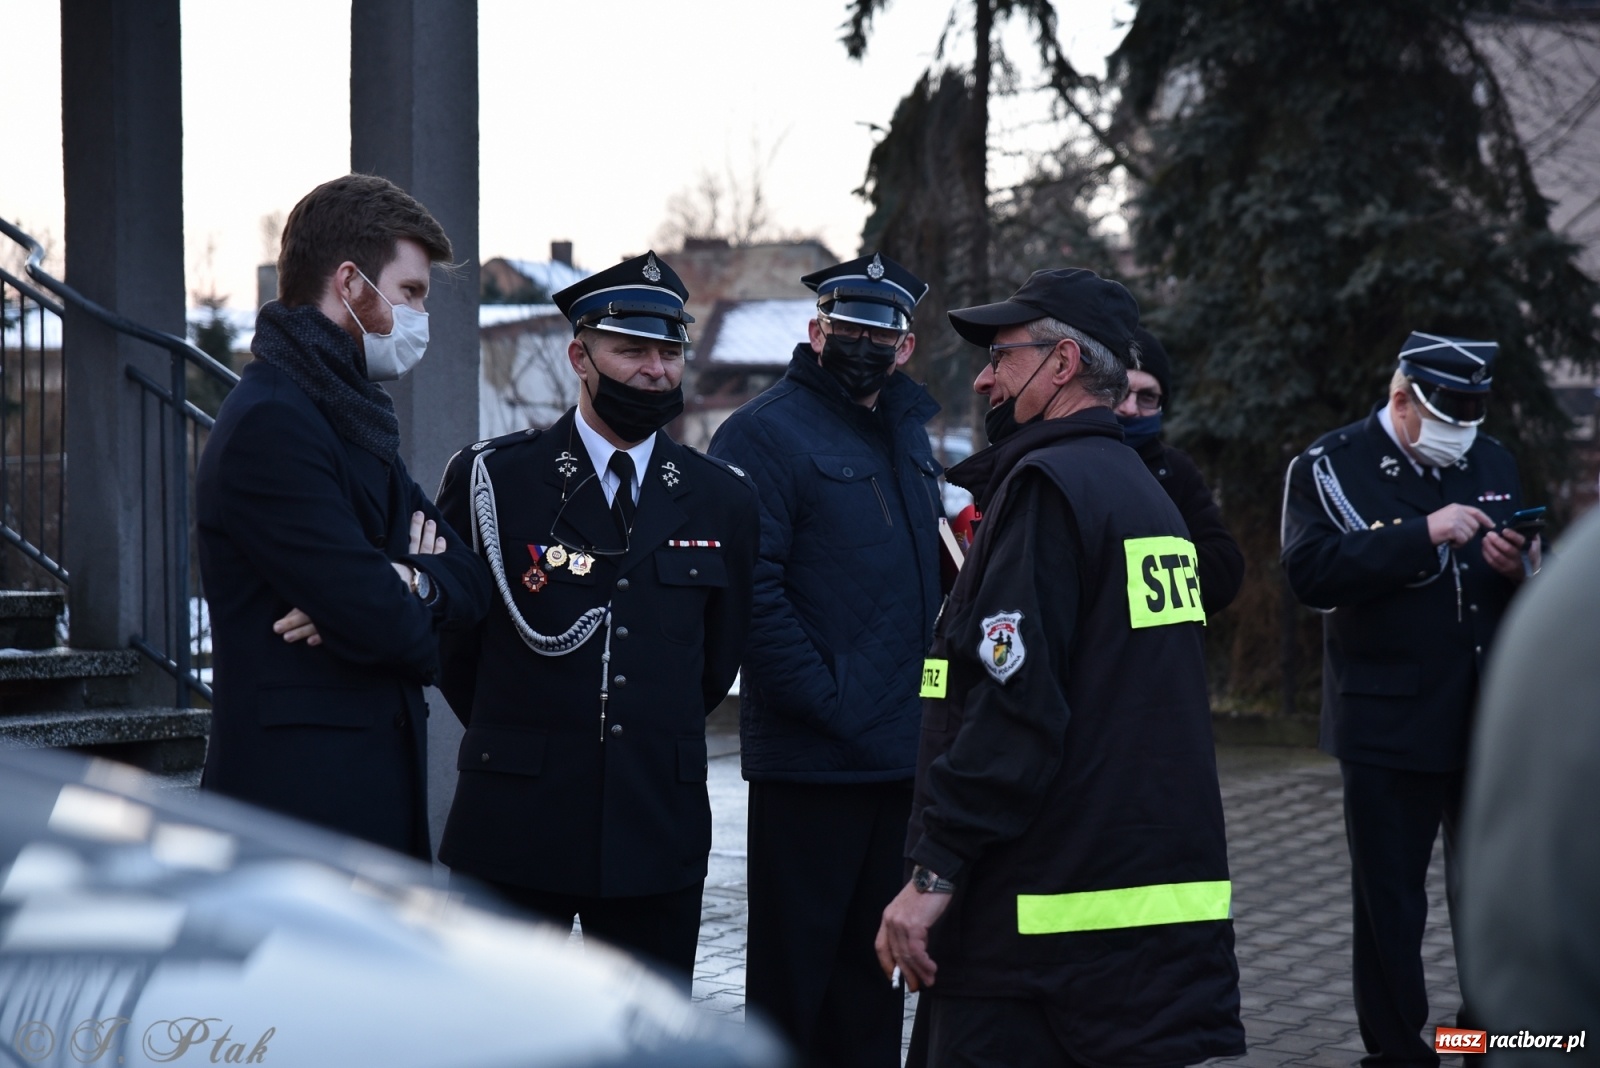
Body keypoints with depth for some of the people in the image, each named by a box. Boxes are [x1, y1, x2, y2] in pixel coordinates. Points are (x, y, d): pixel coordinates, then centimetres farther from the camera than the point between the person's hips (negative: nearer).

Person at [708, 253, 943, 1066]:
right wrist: (826, 700, -20)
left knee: (870, 966, 16)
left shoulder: (907, 434, 16)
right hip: (813, 757, -8)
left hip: (903, 754, 8)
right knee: (794, 968, 0)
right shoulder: (766, 433, -9)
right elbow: (752, 594, -18)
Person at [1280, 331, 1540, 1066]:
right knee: (1389, 905, 4)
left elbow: (1527, 597, 17)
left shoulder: (1491, 465, 12)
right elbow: (1311, 571, -21)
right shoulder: (1330, 468, -4)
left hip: (1493, 721, 4)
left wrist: (1518, 571, -7)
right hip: (1392, 724, -4)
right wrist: (1423, 535, -26)